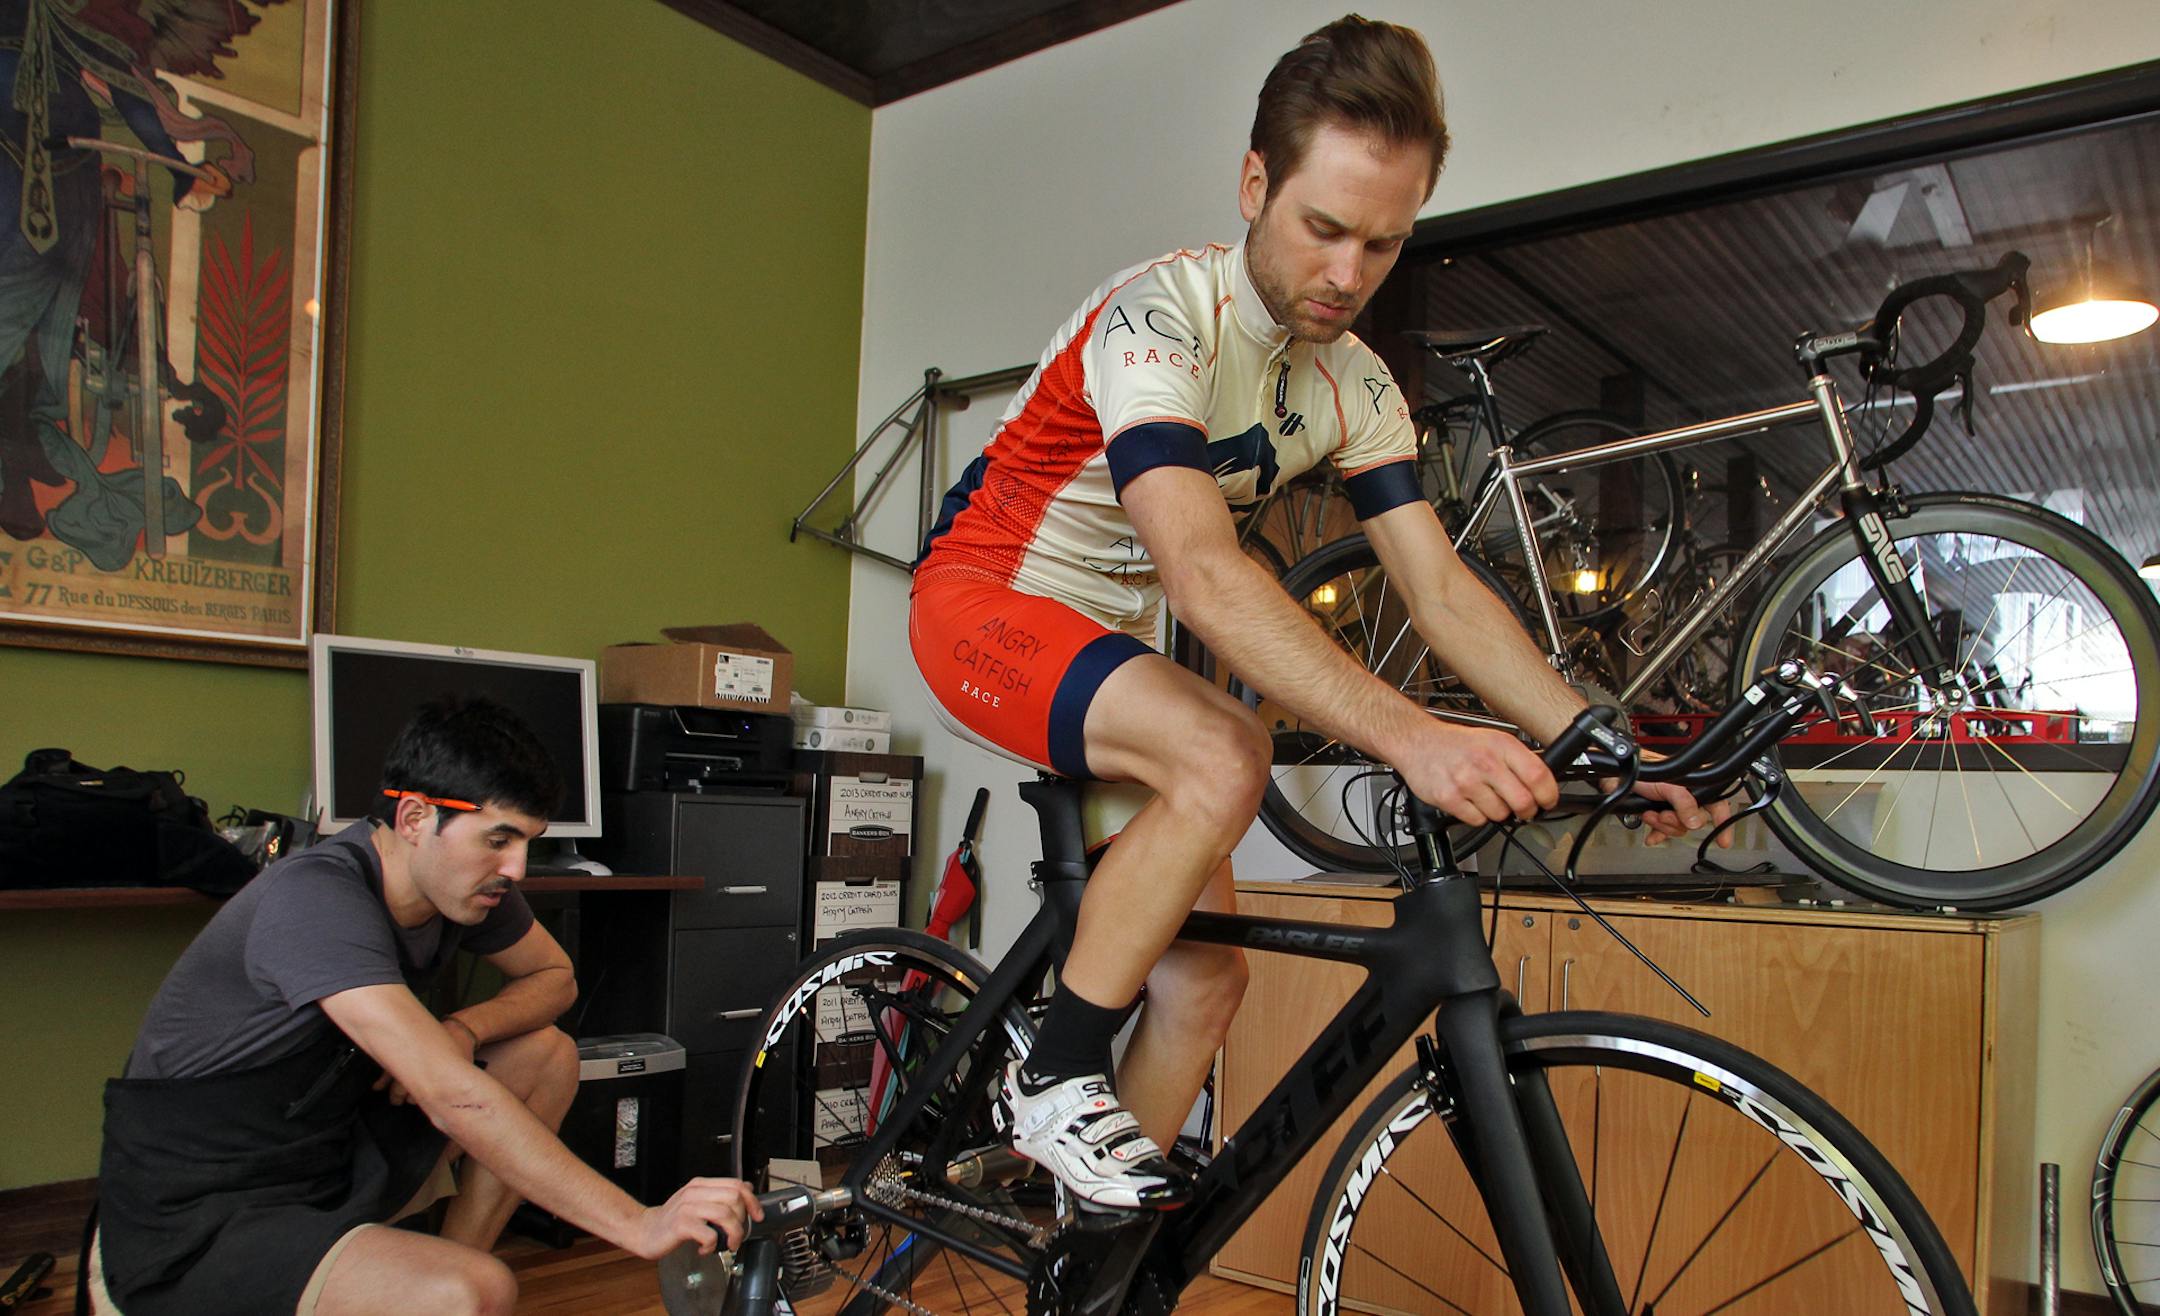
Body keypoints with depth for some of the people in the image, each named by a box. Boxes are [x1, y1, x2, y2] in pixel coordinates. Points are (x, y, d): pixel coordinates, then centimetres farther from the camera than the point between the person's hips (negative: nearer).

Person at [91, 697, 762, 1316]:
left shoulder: (465, 880, -4)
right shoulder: (316, 898, -28)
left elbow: (553, 976, 12)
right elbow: (452, 1097, -35)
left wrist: (462, 1030, -11)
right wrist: (640, 1225, -36)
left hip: (321, 1155, 9)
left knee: (546, 1057, 2)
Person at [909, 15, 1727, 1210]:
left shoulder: (1355, 385, -2)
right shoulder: (1159, 314, -25)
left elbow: (1441, 591, -7)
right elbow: (1203, 573, -39)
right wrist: (1411, 739, -49)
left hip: (1111, 642, 7)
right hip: (983, 602, -7)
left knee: (1205, 979, 0)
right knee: (1223, 757, -34)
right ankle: (1054, 1078, -15)